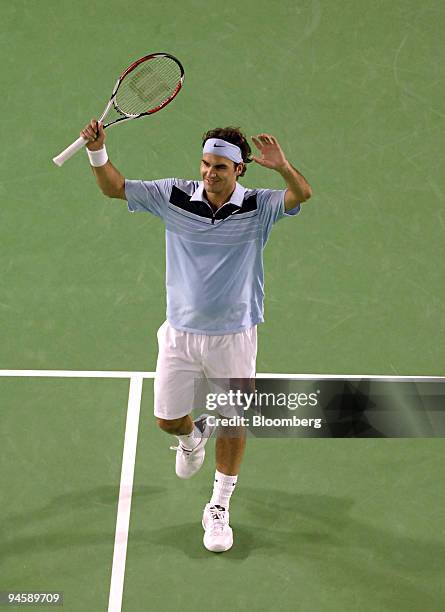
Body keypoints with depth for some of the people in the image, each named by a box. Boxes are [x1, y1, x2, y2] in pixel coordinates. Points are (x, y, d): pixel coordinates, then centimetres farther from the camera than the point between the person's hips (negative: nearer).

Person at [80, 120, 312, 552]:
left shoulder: (258, 207, -11)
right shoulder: (174, 197, -7)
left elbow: (302, 195, -27)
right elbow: (114, 187, -3)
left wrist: (282, 166, -47)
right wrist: (97, 150, -21)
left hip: (234, 335, -1)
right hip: (181, 333, 2)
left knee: (233, 425, 6)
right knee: (168, 419, 12)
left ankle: (218, 508, 26)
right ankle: (193, 435, 50)